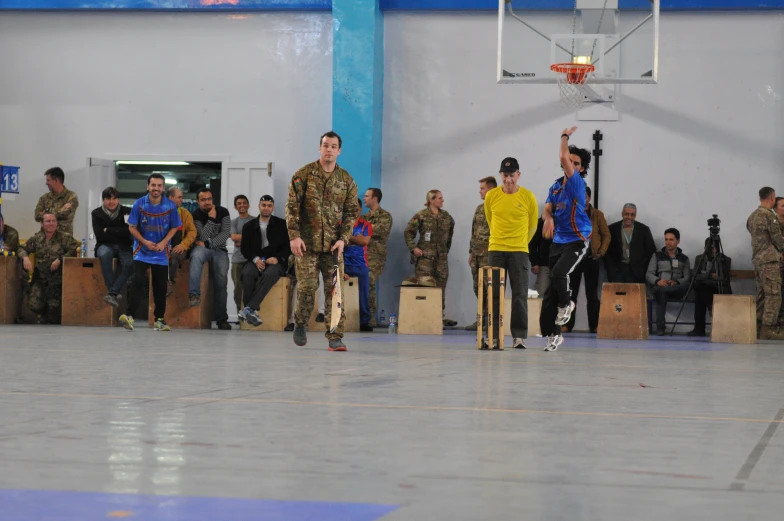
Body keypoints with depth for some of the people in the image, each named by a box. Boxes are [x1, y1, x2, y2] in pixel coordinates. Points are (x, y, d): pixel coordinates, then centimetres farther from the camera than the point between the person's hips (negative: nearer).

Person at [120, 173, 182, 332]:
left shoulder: (170, 206, -4)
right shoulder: (139, 204, -8)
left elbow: (174, 228, 4)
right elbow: (132, 227, -3)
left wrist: (163, 242, -11)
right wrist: (145, 242, -15)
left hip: (161, 253, 2)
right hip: (142, 251, -2)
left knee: (161, 286, 7)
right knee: (138, 281, -18)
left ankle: (159, 320, 18)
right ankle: (129, 316, -22)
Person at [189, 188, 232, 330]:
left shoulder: (223, 212, 4)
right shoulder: (196, 215, 0)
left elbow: (226, 233, -7)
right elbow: (203, 237, -11)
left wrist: (208, 244, -15)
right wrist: (211, 219, -15)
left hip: (219, 250, 2)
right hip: (203, 248, -1)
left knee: (221, 280, -15)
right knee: (197, 255, -38)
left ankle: (221, 319, -10)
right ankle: (194, 294, -49)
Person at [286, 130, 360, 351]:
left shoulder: (347, 180, 7)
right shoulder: (303, 174, -1)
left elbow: (352, 212, 8)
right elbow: (292, 206, -3)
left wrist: (343, 238, -5)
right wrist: (294, 236, -12)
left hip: (334, 244, 2)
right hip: (307, 242, -2)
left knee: (334, 290, -4)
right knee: (307, 286, -5)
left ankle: (335, 337, -3)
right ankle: (300, 324, 22)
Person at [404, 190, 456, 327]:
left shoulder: (446, 216, 11)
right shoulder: (421, 216, -3)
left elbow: (450, 232, 24)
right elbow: (408, 232, -1)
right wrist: (413, 248, -9)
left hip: (441, 257, 5)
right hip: (425, 257, -5)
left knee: (440, 287, 6)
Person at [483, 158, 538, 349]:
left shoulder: (528, 197, -3)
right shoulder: (491, 196, 0)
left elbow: (532, 225, 11)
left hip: (519, 251, -1)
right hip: (496, 250, 1)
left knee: (520, 294, -4)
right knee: (494, 294, 1)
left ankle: (519, 336, -2)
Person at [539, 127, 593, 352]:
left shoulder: (576, 183, -9)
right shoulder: (556, 186, 11)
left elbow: (563, 158, -21)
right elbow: (548, 208, 4)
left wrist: (565, 136, -7)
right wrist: (548, 219, -19)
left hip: (577, 241, -6)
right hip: (558, 241, 7)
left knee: (558, 273, -28)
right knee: (552, 287, 4)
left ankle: (566, 304, 3)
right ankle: (554, 334, 11)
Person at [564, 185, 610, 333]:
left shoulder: (597, 215, 5)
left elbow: (606, 235, 5)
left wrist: (601, 252, -6)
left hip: (592, 259, 0)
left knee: (592, 293, 4)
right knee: (571, 293, 2)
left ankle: (594, 325, 6)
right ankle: (568, 324, 5)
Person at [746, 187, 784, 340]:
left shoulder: (752, 216, 14)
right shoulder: (769, 215, -12)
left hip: (756, 259, 9)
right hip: (770, 259, -9)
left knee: (761, 294, 12)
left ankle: (758, 327, 11)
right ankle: (768, 328, -15)